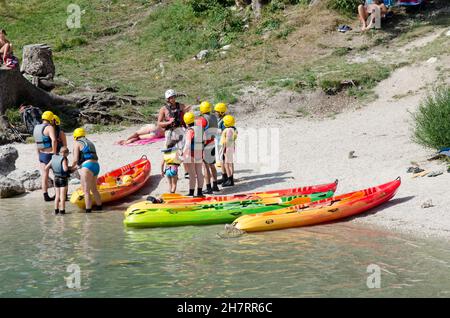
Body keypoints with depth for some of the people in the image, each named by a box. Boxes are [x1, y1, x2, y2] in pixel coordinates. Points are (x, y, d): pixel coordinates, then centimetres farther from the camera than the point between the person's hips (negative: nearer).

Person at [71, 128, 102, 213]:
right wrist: (76, 167, 25)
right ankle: (99, 205, 34)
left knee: (86, 191, -4)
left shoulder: (77, 143, 2)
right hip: (96, 165, 8)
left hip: (87, 167, -8)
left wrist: (72, 166, 14)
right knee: (93, 189, 24)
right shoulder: (89, 143, 26)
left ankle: (88, 210, -5)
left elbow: (76, 159, -5)